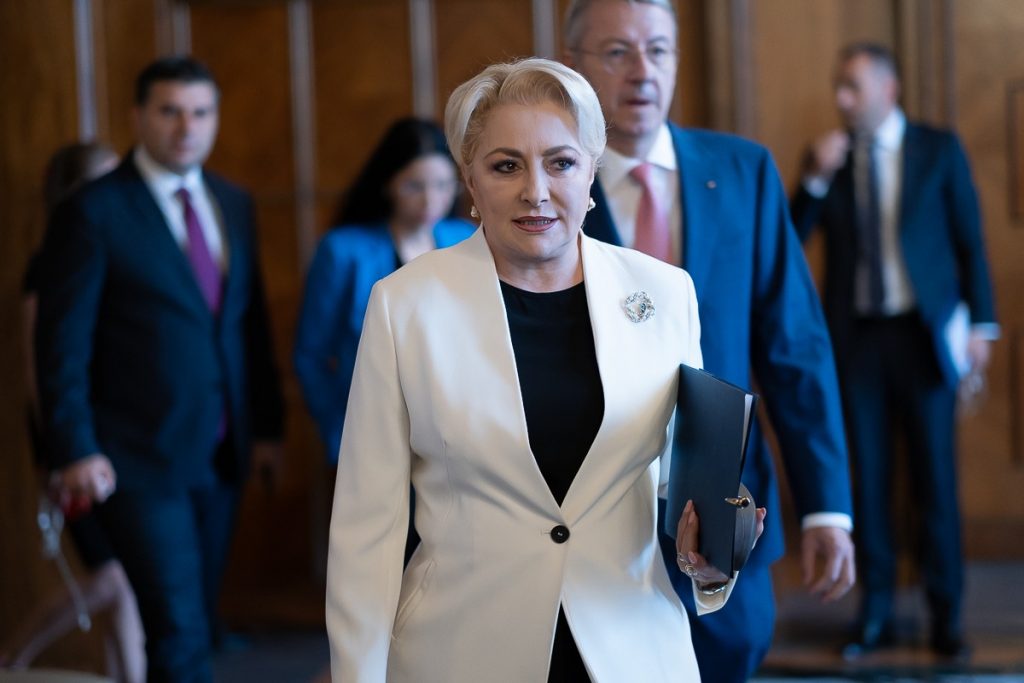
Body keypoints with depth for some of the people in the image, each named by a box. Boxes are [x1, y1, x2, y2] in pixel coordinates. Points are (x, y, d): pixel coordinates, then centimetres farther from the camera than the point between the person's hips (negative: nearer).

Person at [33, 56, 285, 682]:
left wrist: (267, 423, 14)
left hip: (220, 455, 6)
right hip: (141, 461, -6)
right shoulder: (94, 210, -9)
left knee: (198, 622, 14)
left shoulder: (234, 204, 10)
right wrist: (75, 450, -15)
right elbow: (62, 342, -10)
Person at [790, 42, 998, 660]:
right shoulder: (830, 159, 6)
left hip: (923, 332, -2)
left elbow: (970, 239, 3)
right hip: (856, 334, 2)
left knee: (937, 479, 1)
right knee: (869, 479, 6)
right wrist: (817, 178, -12)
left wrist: (982, 323, -1)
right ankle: (876, 613, 16)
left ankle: (946, 617, 11)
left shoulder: (939, 150, 1)